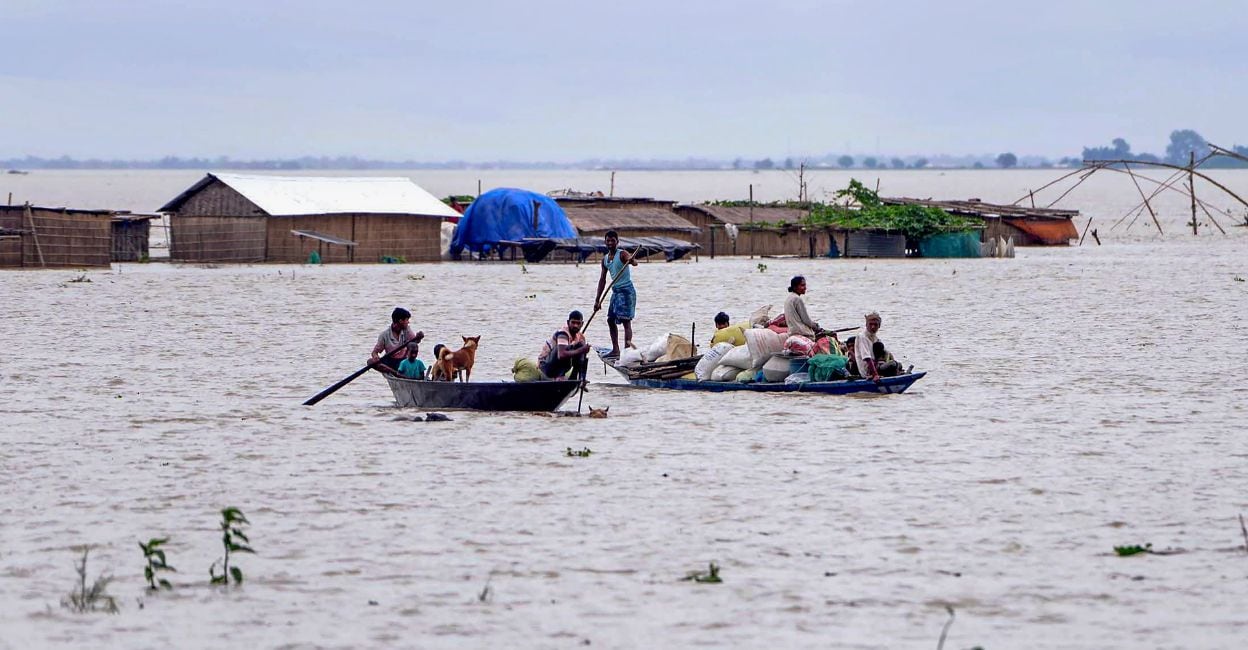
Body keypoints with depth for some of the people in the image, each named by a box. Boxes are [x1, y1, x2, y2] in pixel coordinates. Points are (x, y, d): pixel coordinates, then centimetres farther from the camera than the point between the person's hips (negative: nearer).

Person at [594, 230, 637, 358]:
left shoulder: (622, 254, -11)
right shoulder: (605, 259, 11)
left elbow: (634, 262, -32)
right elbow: (602, 280, 16)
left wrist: (632, 261, -58)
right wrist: (597, 300, 15)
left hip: (626, 290, -9)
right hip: (615, 291, 9)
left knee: (626, 320, -14)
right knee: (611, 320, 12)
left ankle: (628, 346, -19)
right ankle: (615, 350, 20)